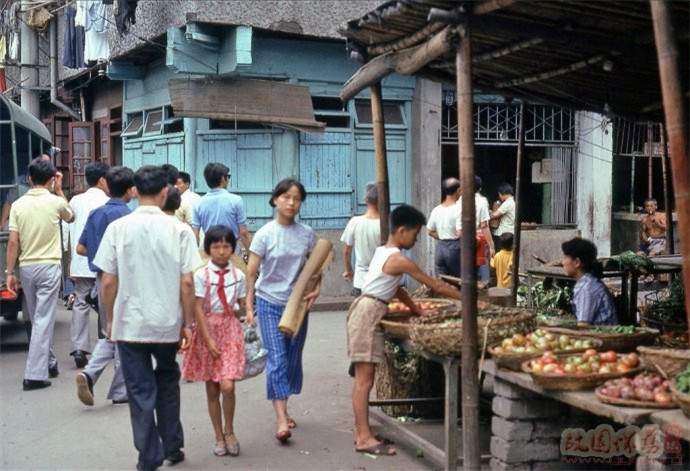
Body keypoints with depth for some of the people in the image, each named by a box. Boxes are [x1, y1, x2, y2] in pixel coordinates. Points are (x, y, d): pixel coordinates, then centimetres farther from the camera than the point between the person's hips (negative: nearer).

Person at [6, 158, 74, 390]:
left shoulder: (18, 205, -1)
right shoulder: (55, 202, -6)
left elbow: (13, 242, -2)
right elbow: (70, 217, 17)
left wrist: (10, 272, 4)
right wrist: (59, 190, 18)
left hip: (26, 267, 4)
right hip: (49, 266, -3)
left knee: (37, 319, 18)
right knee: (44, 320, -4)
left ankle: (45, 362, 31)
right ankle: (34, 374, -8)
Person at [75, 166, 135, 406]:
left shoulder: (96, 213, 8)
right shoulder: (126, 215, -14)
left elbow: (81, 248, 11)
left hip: (102, 278, 7)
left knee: (107, 334, 17)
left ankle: (89, 373, -4)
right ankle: (120, 391, 12)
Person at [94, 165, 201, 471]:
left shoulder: (118, 228, -6)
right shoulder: (177, 230, -7)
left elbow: (108, 282, -5)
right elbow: (187, 283, -7)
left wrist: (110, 320, 7)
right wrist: (188, 324, 2)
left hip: (129, 323, -1)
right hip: (167, 323, 1)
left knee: (141, 392, 8)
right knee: (167, 381, 22)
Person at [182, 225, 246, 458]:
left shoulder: (238, 275, 2)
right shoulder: (201, 275, -6)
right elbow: (198, 310, -9)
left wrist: (236, 310, -7)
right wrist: (209, 340, -13)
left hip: (231, 330, 1)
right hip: (207, 329, -1)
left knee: (227, 386, -13)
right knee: (211, 389, 6)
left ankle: (229, 431, 10)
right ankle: (219, 437, 20)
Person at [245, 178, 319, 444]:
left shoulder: (307, 234, 1)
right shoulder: (265, 235, -8)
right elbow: (251, 273, -5)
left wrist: (316, 290, -6)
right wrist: (249, 307, -9)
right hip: (270, 302, -4)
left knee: (293, 359, 11)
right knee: (277, 359, -11)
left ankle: (283, 409, 28)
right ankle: (281, 420, -14)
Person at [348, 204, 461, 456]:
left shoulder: (383, 252, 15)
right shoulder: (399, 260, -14)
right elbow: (435, 285, -10)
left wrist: (418, 310, 21)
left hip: (366, 310, 10)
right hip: (368, 314, -10)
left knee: (363, 377, 11)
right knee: (365, 378, -9)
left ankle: (361, 432, 16)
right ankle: (364, 438, -7)